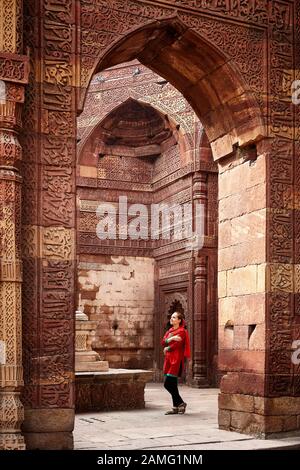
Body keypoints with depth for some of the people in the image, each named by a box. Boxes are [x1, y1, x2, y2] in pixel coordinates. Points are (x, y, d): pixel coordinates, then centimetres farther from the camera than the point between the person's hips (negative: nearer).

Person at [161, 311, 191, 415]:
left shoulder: (181, 331, -6)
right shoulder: (169, 331, 18)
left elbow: (177, 345, -15)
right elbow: (163, 342, 3)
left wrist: (167, 349, -1)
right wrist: (172, 338, -15)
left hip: (176, 359, -8)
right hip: (169, 359, 8)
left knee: (168, 384, -12)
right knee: (172, 384, 8)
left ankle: (180, 403, 2)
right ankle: (176, 407, 13)